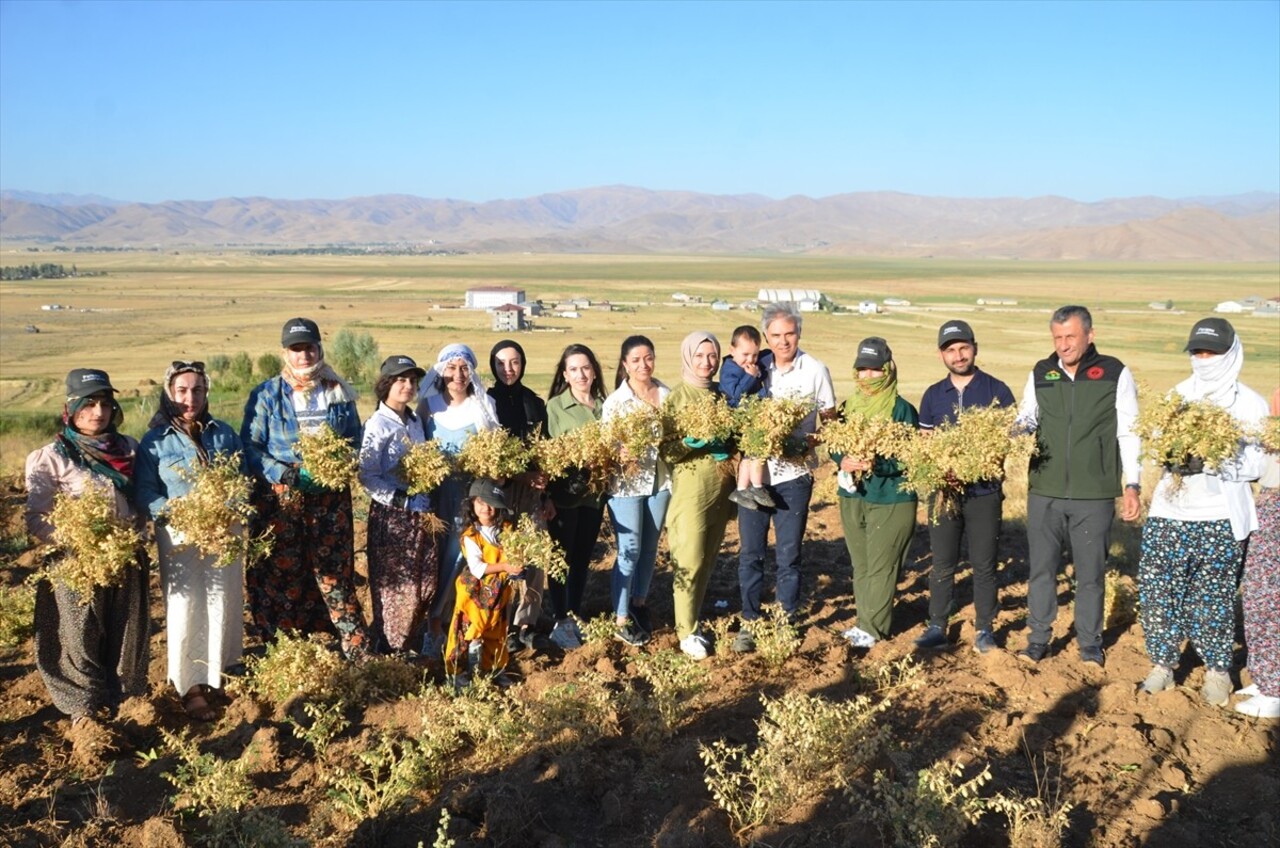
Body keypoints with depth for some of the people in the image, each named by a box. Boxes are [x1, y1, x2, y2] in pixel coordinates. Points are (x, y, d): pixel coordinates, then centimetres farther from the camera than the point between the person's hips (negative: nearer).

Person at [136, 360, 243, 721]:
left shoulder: (224, 433, 6)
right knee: (185, 608, 0)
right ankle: (189, 684, 11)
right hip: (180, 537, -3)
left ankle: (220, 671, 29)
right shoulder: (154, 441, -3)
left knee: (225, 604, 11)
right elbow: (145, 492, -5)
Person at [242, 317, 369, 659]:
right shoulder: (266, 395, 0)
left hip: (330, 499, 2)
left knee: (335, 572, 5)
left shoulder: (339, 393, 8)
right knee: (281, 574, 2)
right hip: (281, 499, -1)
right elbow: (250, 447, -3)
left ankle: (357, 648, 12)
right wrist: (289, 474, -17)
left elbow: (355, 441, 14)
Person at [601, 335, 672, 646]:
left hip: (660, 480, 4)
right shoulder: (615, 401, -9)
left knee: (650, 547, 14)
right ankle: (621, 619, 10)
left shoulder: (667, 395, 1)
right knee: (630, 550, -1)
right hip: (627, 483, -4)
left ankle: (640, 602, 33)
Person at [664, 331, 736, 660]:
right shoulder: (676, 396, -5)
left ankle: (693, 616, 27)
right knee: (690, 560, -4)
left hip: (722, 486, 5)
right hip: (691, 487, -5)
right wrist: (691, 441, -25)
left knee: (709, 559, 13)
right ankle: (687, 631, 6)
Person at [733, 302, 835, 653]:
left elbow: (831, 421, 3)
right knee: (750, 552, 6)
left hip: (793, 475, -2)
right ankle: (749, 622, 18)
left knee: (788, 555, 6)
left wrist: (810, 442, -15)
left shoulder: (815, 371, -3)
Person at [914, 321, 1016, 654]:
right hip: (944, 489, 2)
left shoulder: (997, 391, -1)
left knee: (984, 565, 5)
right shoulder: (933, 395, 8)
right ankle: (937, 626, 17)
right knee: (942, 563, 7)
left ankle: (984, 629, 17)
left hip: (984, 491, -2)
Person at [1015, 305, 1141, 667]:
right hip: (1044, 491, 2)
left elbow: (1128, 433, 1)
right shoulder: (1040, 373, 6)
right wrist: (1019, 429, -11)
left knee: (1090, 573, 8)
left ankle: (1090, 644, 23)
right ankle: (1038, 639, 21)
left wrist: (1132, 484, -4)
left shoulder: (1115, 374, -1)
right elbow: (1026, 418, 13)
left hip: (1094, 496, -2)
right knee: (1041, 569, 8)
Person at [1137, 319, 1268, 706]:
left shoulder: (1250, 404, -2)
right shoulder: (1177, 395, 9)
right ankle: (1163, 664, 17)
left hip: (1219, 518, -3)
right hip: (1169, 512, 3)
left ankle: (1218, 671, 22)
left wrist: (1207, 464, -21)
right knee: (1157, 589, 2)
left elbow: (1253, 465, -6)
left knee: (1213, 597, 5)